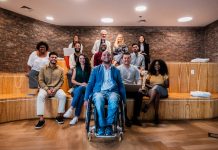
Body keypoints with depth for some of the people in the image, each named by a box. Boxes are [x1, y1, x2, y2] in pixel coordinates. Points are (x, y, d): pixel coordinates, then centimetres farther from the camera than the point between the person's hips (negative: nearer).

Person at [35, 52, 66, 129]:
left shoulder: (60, 69, 5)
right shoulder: (43, 68, 2)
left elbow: (61, 81, 1)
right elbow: (41, 81, -1)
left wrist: (55, 89, -13)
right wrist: (47, 89, -15)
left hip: (56, 88, 1)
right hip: (45, 88, 0)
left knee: (63, 96, -28)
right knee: (40, 96, -31)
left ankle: (59, 116, -11)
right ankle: (41, 119, -26)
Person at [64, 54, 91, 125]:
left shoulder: (89, 69, 11)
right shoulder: (76, 69, 15)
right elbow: (73, 80, 8)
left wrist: (87, 84, -15)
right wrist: (80, 84, -8)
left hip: (87, 88, -1)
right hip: (77, 87, 1)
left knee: (80, 89, -37)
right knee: (80, 96, -35)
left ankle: (71, 109, -40)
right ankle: (76, 117, -38)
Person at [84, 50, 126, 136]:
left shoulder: (116, 70, 19)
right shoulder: (96, 69, 17)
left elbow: (121, 85, 16)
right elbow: (90, 84, 10)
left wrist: (124, 99, 6)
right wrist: (86, 98, 0)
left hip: (112, 92, 1)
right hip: (99, 92, 0)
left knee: (113, 102, -35)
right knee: (99, 101, -36)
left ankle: (108, 125, -18)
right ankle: (101, 125, -18)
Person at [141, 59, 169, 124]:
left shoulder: (164, 74, 10)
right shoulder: (150, 74, 14)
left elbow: (167, 85, 2)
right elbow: (146, 84, 7)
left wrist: (159, 85, -16)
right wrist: (151, 86, -14)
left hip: (162, 91, 0)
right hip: (151, 91, 1)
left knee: (156, 87, -37)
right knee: (157, 94, -38)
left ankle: (147, 105, -44)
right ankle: (156, 115, -40)